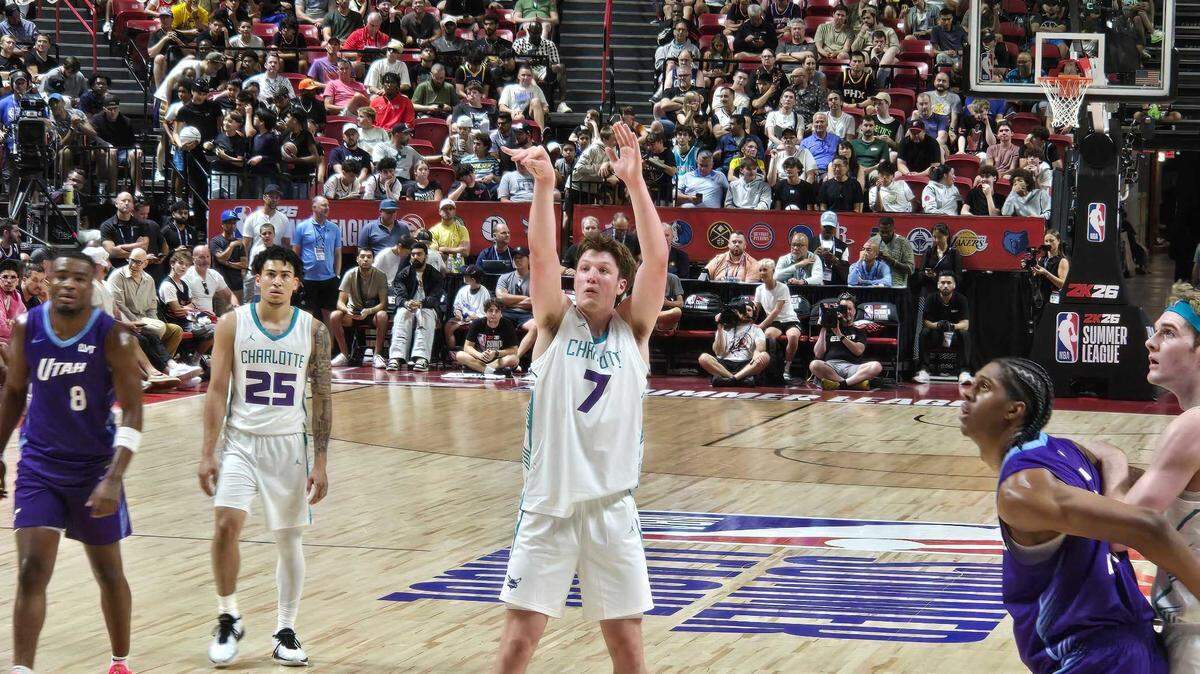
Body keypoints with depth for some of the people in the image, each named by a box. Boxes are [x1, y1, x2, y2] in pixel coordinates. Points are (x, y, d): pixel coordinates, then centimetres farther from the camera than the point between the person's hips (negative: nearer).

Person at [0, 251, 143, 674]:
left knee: (108, 572, 12)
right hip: (39, 465, 1)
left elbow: (132, 411, -16)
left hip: (95, 467, -1)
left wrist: (114, 478, -25)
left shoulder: (113, 337, -16)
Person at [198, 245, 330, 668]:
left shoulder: (314, 331, -1)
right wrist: (208, 454, -8)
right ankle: (228, 619, 3)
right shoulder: (233, 324, -4)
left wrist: (320, 462, -2)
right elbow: (217, 391, -3)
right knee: (226, 524, -16)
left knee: (289, 539, 6)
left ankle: (286, 631, 19)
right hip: (241, 440, -1)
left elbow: (322, 399, 2)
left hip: (288, 443, 1)